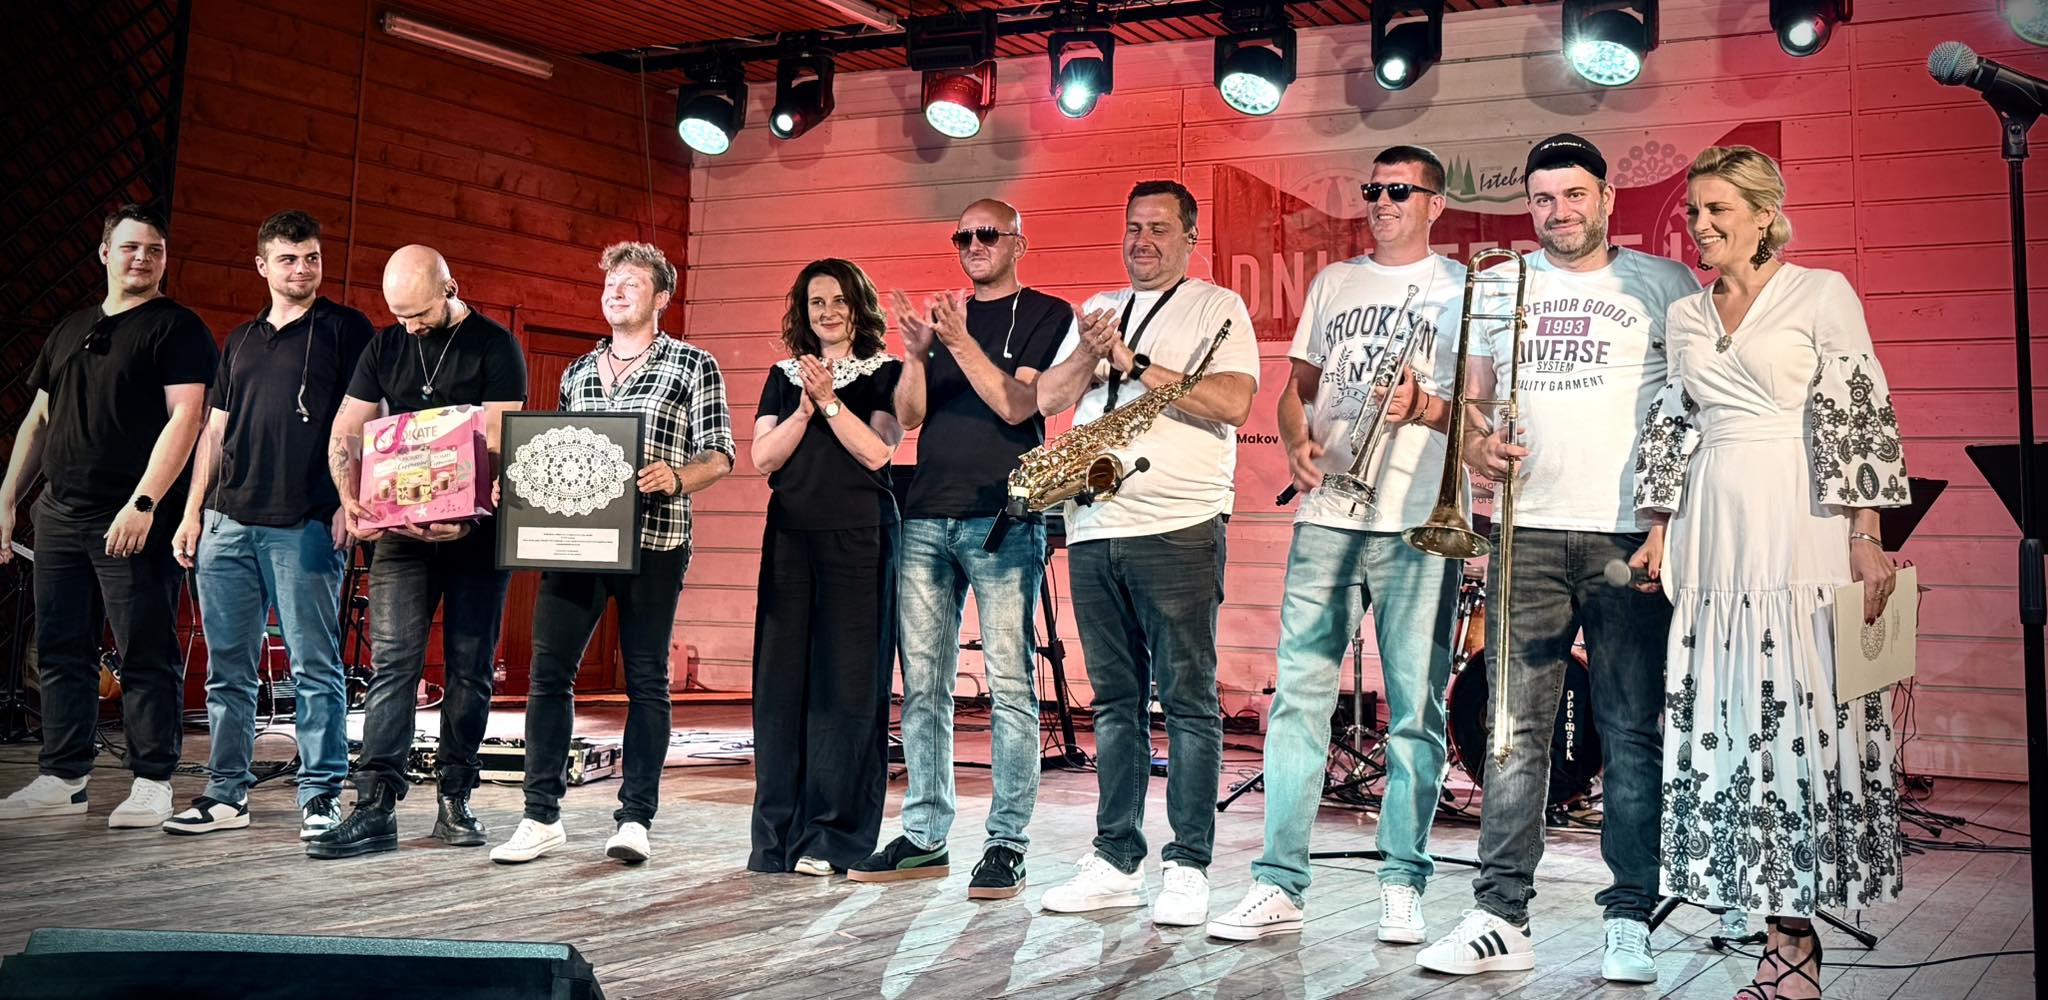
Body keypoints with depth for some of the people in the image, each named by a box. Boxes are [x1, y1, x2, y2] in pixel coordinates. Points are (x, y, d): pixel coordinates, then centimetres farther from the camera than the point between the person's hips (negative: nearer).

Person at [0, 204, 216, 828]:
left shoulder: (177, 328, -2)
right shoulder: (70, 331, 19)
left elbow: (185, 418, -12)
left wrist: (143, 504, -20)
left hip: (134, 523, -7)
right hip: (58, 517, 7)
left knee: (146, 655, -5)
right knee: (61, 653, 8)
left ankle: (152, 783, 1)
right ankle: (62, 780, 16)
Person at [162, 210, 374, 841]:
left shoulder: (347, 330, 5)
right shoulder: (240, 341, 21)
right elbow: (214, 430, 21)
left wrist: (351, 503, -12)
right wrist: (192, 513, 13)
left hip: (305, 525, -5)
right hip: (226, 524, 6)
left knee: (314, 667, -5)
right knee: (228, 668, 8)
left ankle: (321, 797, 1)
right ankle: (226, 795, 15)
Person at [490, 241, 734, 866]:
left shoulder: (694, 366, 5)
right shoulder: (578, 372, 19)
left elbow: (719, 456, -1)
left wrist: (675, 476, -20)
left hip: (653, 540, -4)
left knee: (646, 679, 1)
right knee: (549, 671, -1)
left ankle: (634, 819, 8)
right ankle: (542, 817, 5)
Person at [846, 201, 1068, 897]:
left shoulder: (1046, 315, 5)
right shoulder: (942, 315, 19)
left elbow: (1016, 406, -8)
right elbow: (909, 416, 9)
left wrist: (960, 342, -16)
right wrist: (916, 354, -8)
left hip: (1002, 521, -5)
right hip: (926, 519, 5)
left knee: (1009, 684, -7)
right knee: (922, 684, 5)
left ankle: (1007, 843, -2)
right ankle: (924, 838, 13)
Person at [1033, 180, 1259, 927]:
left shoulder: (1218, 308, 4)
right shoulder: (1096, 311, 20)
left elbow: (1233, 402, -11)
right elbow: (1048, 400, 11)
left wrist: (1134, 362, -11)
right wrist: (1089, 353, -7)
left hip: (1178, 530, -5)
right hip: (1093, 529, 5)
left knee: (1188, 699, -3)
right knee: (1115, 701, 9)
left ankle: (1187, 867, 2)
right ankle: (1117, 860, 15)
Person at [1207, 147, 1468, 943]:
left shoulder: (1463, 289, 7)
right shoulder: (1333, 283, 19)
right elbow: (1296, 388, 21)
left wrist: (1423, 407, -17)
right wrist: (1297, 441, 0)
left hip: (1418, 524, -3)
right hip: (1326, 517, 3)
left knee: (1415, 709, 0)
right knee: (1298, 698, -1)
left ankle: (1402, 884, 9)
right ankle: (1279, 884, 2)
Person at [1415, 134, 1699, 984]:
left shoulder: (1664, 284, 7)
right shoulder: (1499, 285, 15)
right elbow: (1471, 395, 18)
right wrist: (1475, 438, -5)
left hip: (1631, 533, -2)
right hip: (1529, 531, 2)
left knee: (1632, 734, 0)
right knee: (1513, 730, 0)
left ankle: (1629, 920, 8)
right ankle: (1501, 918, 5)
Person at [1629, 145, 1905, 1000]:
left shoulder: (1822, 294, 0)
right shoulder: (1686, 315, 15)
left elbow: (1860, 417, -5)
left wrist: (1866, 538, -11)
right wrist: (1660, 533, 14)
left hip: (1800, 529, -5)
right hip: (1714, 533, 5)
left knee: (1800, 714, -5)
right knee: (1724, 723, 1)